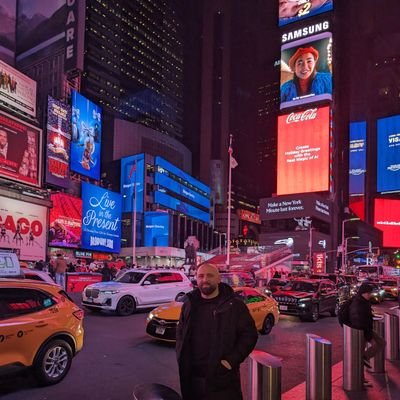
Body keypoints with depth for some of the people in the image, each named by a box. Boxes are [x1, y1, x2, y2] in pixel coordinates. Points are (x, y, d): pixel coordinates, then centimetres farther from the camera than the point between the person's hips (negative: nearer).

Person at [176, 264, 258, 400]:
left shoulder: (234, 304, -5)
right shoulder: (189, 305, 7)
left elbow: (249, 334, -6)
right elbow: (180, 334, 17)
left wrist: (232, 360, -12)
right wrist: (181, 359, 5)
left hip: (224, 378, -4)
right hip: (193, 378, 4)